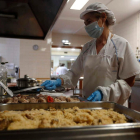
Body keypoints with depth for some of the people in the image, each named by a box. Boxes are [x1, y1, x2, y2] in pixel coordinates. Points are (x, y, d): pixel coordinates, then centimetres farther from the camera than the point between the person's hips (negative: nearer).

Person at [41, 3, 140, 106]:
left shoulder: (121, 45, -10)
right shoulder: (87, 47, 5)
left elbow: (129, 82, -11)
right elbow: (75, 73, 6)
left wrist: (104, 92, -23)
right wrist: (60, 81, -12)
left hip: (112, 106, -3)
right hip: (89, 103, 4)